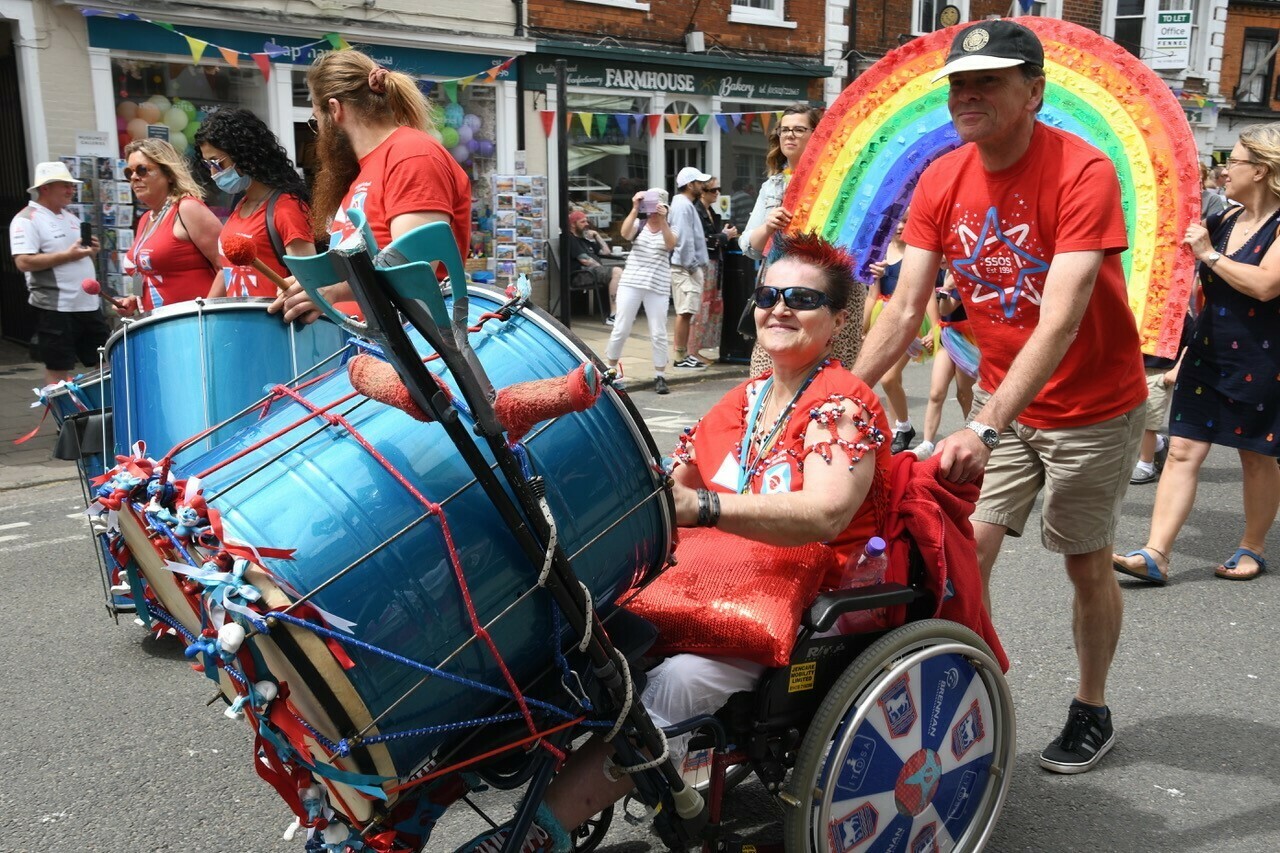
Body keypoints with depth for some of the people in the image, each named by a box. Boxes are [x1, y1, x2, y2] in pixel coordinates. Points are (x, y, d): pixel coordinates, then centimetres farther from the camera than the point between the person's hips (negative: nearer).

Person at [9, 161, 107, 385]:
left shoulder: (70, 217, 16)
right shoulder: (27, 220, -9)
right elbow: (23, 262, -19)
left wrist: (91, 251, 3)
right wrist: (67, 256, -22)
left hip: (89, 305, 8)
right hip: (55, 308, -8)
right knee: (59, 371, 0)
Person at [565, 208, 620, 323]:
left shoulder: (585, 239, 29)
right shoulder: (570, 239, 0)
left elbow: (605, 251, 30)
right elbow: (584, 260, -11)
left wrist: (597, 235, 23)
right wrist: (601, 267, -7)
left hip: (594, 271, 10)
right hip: (581, 274, -10)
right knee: (617, 272, -28)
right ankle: (613, 316, -34)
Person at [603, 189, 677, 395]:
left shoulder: (670, 229, 6)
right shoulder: (639, 224, 7)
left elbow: (670, 244, -16)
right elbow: (625, 233, -14)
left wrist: (662, 220, -26)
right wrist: (635, 209, -21)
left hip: (658, 287, 0)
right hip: (631, 283, 0)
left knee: (658, 334, 0)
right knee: (620, 330, 2)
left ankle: (660, 377, 8)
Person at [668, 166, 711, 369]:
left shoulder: (687, 204, 21)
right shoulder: (683, 205, -12)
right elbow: (684, 238, -19)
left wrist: (699, 265, 19)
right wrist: (692, 266, -17)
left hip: (690, 266, 11)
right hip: (685, 268, -11)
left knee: (685, 312, 12)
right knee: (685, 312, -9)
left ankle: (684, 353, 16)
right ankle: (681, 356, -7)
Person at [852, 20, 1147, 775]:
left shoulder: (1083, 173, -23)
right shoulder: (941, 181, -7)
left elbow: (1060, 324, -32)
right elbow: (904, 314, -9)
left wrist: (984, 430, -40)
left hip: (1094, 406, -4)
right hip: (1002, 396, 4)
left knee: (1087, 562, 9)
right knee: (968, 550, -4)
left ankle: (1093, 712, 30)